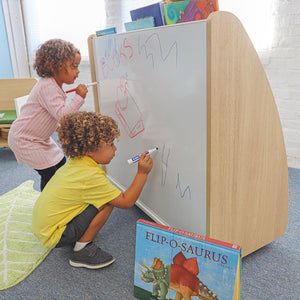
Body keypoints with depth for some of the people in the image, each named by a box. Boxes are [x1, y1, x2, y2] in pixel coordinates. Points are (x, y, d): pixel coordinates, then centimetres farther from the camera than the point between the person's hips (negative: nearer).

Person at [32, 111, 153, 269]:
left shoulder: (74, 163, -1)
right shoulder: (91, 176, -26)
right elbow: (126, 202, -20)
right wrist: (142, 173, -16)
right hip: (53, 237, -9)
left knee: (103, 196, 10)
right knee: (107, 203, -20)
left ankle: (77, 238, 13)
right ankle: (82, 250, -6)